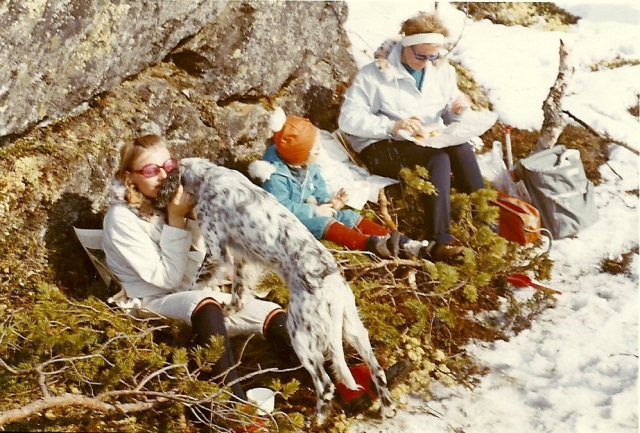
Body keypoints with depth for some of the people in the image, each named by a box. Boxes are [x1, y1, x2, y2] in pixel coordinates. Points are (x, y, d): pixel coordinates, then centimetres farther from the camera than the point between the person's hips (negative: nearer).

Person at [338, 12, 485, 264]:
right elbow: (348, 119, -14)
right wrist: (393, 126, -26)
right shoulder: (375, 73, -8)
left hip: (431, 144, 5)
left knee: (460, 148, -30)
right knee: (441, 155, -34)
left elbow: (449, 117, 15)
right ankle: (439, 239, -38)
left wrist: (458, 109, -10)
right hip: (383, 150, -5)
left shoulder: (440, 70, 9)